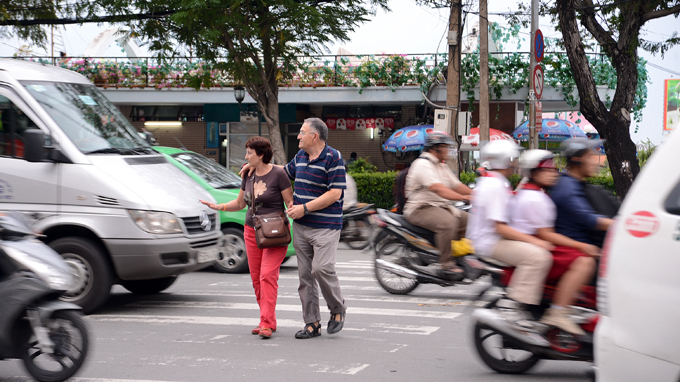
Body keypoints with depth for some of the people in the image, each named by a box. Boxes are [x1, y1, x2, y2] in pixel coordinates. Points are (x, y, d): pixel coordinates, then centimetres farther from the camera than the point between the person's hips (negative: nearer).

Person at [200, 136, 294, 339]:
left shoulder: (278, 174, -9)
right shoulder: (248, 176, 9)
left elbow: (290, 202, -6)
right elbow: (240, 203, 18)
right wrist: (219, 207, 6)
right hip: (252, 231, 7)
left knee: (267, 275, -16)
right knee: (256, 278, 5)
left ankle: (267, 323, -19)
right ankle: (268, 320, 15)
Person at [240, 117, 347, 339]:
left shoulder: (333, 159, -11)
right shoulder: (300, 157, 13)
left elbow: (335, 194, -17)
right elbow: (284, 171, 34)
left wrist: (305, 208, -17)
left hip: (325, 227, -8)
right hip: (300, 227, 8)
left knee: (322, 268, -20)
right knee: (305, 274, 4)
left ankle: (338, 309, 4)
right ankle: (312, 323, 8)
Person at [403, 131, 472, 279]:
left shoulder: (442, 166, 20)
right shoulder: (423, 164, -13)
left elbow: (457, 186, 17)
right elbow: (438, 188, -27)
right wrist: (463, 197, -35)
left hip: (441, 207, 10)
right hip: (421, 209, -10)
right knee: (448, 222, -35)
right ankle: (445, 265, -30)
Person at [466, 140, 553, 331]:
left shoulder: (490, 182, 17)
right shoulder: (495, 186, -17)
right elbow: (499, 227, -23)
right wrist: (534, 241, -24)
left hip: (489, 240, 11)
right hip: (491, 243, -11)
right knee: (538, 256, -27)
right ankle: (512, 303, -26)